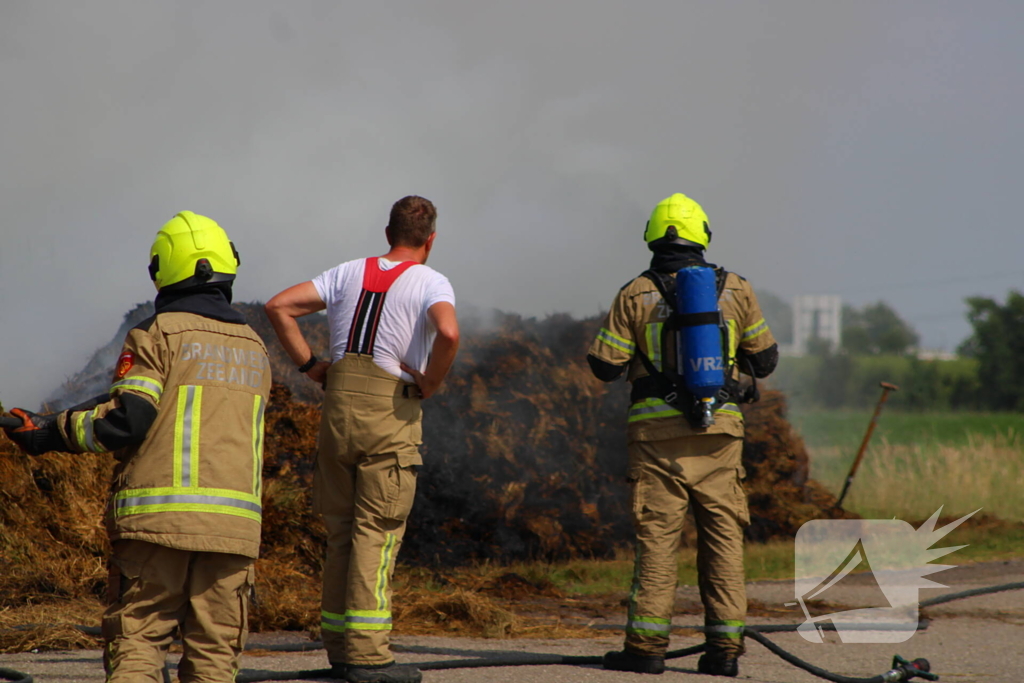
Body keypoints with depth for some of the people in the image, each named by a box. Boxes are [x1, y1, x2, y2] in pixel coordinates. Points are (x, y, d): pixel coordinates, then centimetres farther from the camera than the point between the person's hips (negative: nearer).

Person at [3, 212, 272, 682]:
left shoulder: (158, 334, 0)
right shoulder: (254, 349, 18)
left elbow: (125, 421, -10)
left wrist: (51, 434, 1)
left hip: (158, 516, -4)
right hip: (234, 522, 4)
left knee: (136, 643, -2)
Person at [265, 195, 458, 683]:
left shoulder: (350, 273, 14)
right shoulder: (431, 283, 0)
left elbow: (279, 307, 8)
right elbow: (448, 333, -21)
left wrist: (310, 365, 11)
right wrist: (429, 385, -6)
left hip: (338, 404, 5)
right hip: (390, 410, -5)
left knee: (341, 529, 12)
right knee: (377, 532, -4)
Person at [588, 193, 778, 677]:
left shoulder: (636, 294, -1)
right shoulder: (736, 291, 5)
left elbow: (604, 365, -1)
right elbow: (764, 360, 11)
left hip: (657, 430, -2)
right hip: (721, 429, 2)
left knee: (656, 536, -1)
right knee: (722, 536, 6)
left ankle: (647, 645, -5)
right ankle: (724, 647, 4)